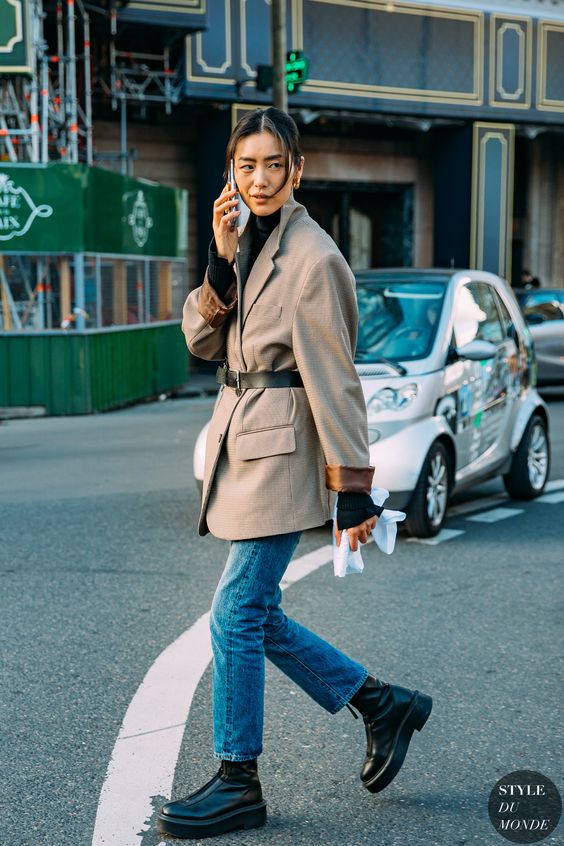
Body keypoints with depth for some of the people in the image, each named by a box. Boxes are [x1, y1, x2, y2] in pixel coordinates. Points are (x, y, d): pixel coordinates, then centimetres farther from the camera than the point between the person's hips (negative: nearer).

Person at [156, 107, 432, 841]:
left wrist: (354, 489, -15)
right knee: (257, 616, 12)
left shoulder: (312, 257, -13)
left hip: (283, 450, -9)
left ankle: (238, 783, 11)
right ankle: (383, 705, 26)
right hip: (241, 445, 9)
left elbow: (333, 377, -16)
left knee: (236, 615, -5)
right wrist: (220, 262, -9)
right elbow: (202, 341, 6)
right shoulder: (247, 242, 12)